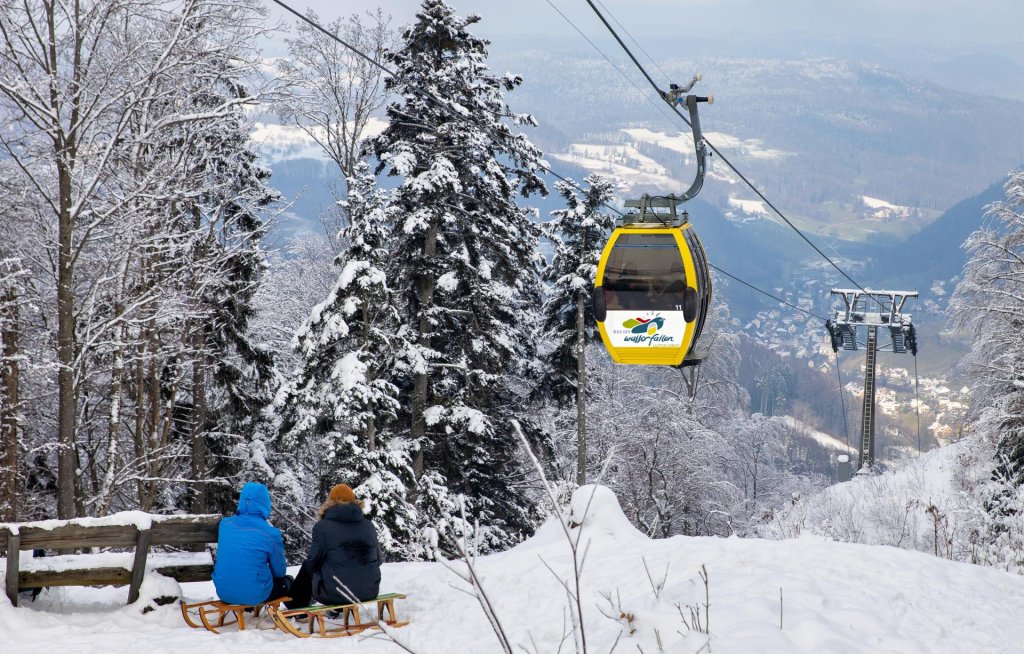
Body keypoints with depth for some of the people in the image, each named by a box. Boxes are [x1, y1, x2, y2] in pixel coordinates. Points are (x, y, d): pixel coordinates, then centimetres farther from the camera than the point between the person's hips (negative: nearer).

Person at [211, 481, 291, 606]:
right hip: (254, 595, -4)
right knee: (287, 581, 26)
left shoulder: (225, 524, -2)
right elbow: (279, 572, -2)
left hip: (224, 592, 4)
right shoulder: (270, 533, -14)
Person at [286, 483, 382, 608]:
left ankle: (295, 607, 38)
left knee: (307, 568, 25)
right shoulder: (369, 526, 4)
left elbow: (314, 561, -5)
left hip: (335, 595, -4)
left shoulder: (323, 527, -8)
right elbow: (377, 560, 9)